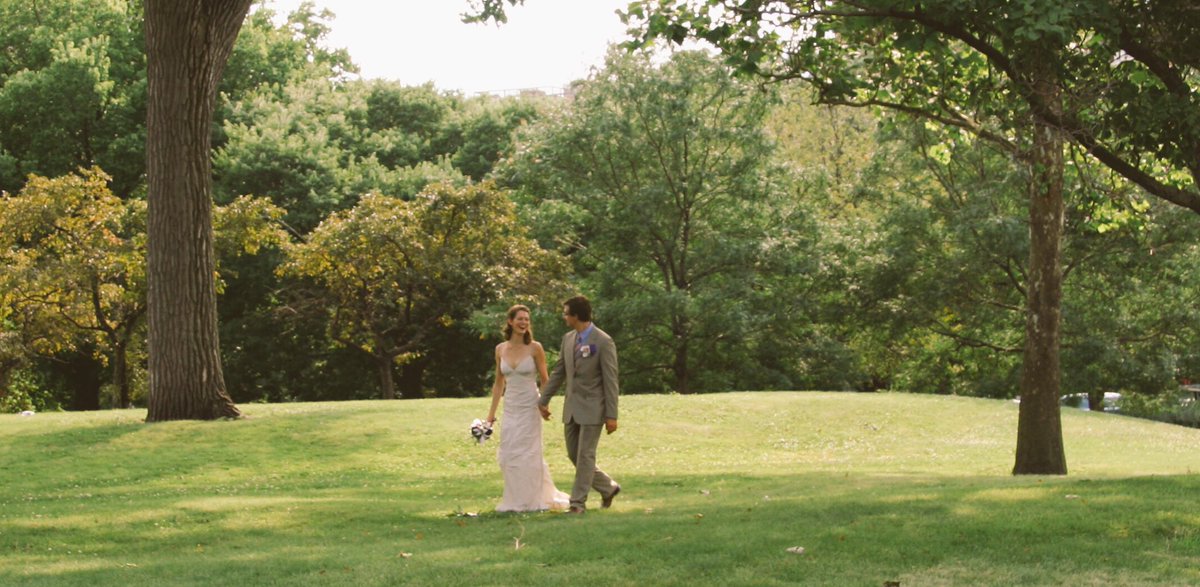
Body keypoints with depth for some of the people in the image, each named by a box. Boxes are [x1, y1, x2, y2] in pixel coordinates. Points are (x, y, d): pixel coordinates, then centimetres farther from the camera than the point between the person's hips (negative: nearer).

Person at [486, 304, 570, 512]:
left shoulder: (535, 348, -7)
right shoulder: (501, 349, 5)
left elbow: (544, 380, -3)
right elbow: (499, 383, 12)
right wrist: (491, 413, 13)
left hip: (529, 408, -4)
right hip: (510, 408, 4)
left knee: (527, 454, -1)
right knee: (507, 455, 6)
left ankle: (529, 501, 10)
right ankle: (514, 501, 21)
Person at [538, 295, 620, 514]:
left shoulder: (603, 342, -13)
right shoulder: (568, 338, 7)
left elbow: (610, 380, -13)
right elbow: (558, 372, 16)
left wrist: (611, 415, -15)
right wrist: (544, 399, 14)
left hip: (592, 409, -7)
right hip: (571, 408, 7)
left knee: (585, 456, -3)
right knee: (574, 454, 11)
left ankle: (578, 502, 5)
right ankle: (608, 488, 27)